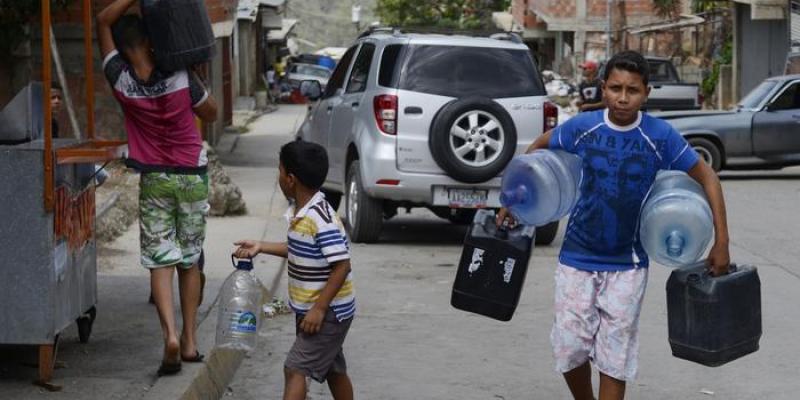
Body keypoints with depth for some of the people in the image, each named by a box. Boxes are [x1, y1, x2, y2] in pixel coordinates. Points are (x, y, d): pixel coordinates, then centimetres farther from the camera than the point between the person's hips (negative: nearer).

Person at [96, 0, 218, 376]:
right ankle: (189, 341, 14)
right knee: (189, 260, 11)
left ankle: (170, 334, -20)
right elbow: (211, 113, 3)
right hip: (192, 177, 1)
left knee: (159, 260, 0)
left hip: (154, 180, 0)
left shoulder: (121, 81, -13)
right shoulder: (181, 79, -15)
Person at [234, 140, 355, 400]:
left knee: (295, 369, -12)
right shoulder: (299, 212, 5)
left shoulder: (322, 218, -25)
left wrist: (318, 309, -24)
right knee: (333, 370, 18)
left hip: (328, 312, -10)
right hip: (309, 309, 10)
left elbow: (342, 265, -26)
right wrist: (261, 247, 17)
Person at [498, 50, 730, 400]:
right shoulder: (582, 127, -9)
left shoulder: (661, 137, -12)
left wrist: (721, 242, -7)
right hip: (577, 257, 1)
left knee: (615, 357, 2)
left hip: (627, 264, -1)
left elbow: (706, 177, -3)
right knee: (569, 347, 4)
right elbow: (539, 147, 10)